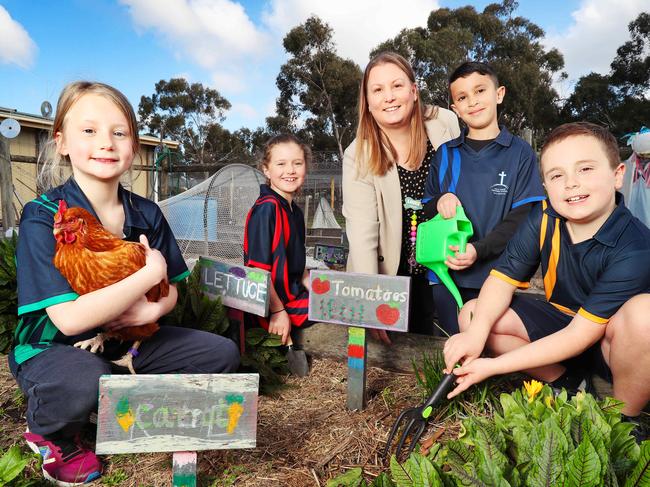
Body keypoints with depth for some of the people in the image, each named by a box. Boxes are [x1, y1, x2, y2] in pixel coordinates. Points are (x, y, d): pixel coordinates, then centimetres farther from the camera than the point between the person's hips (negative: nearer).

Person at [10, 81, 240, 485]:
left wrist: (153, 309, -21)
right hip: (52, 348, -5)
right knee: (87, 383, -39)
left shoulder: (146, 214, -5)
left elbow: (171, 290, 3)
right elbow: (68, 318, -29)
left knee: (223, 354, -4)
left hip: (126, 339, 5)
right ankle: (49, 435, -1)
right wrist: (151, 273, -25)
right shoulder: (44, 217, -20)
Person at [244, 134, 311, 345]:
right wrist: (278, 311, -18)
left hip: (294, 295, 9)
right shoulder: (267, 209, -17)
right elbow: (258, 268, -20)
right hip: (271, 307, -9)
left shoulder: (295, 211, 11)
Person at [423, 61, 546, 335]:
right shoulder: (445, 154, 8)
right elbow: (427, 211, 12)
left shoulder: (520, 153, 0)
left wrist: (479, 250, -18)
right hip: (445, 274, 2)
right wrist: (440, 201, -11)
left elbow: (522, 216, -5)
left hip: (494, 274, -2)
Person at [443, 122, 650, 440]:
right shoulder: (545, 218, -14)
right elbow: (504, 276, -12)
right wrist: (477, 332, -32)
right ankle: (567, 386, 2)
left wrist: (494, 366, -29)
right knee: (471, 313, -11)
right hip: (562, 322, 5)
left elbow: (581, 334, -29)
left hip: (617, 343, -4)